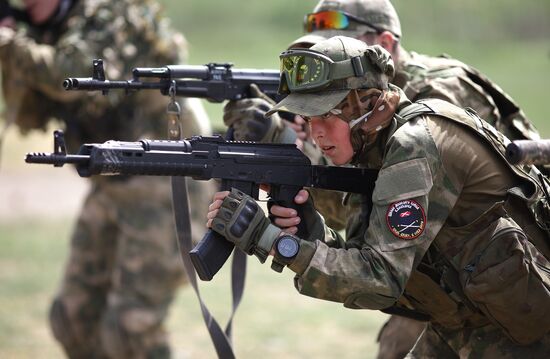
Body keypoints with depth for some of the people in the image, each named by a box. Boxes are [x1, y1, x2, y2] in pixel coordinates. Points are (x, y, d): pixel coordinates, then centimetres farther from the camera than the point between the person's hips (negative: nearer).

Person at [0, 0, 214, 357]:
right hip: (114, 187, 9)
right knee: (74, 318, 8)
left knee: (130, 330, -12)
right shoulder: (53, 31, 7)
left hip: (166, 189, -9)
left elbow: (84, 78, -34)